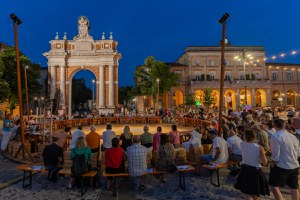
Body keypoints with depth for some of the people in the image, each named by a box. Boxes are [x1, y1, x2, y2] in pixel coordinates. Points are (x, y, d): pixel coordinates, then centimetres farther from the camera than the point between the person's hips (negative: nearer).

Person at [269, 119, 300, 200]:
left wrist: (272, 166, -5)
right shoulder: (292, 136, 4)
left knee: (274, 185, 5)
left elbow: (275, 155, -17)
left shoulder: (275, 136, -17)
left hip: (282, 166, -7)